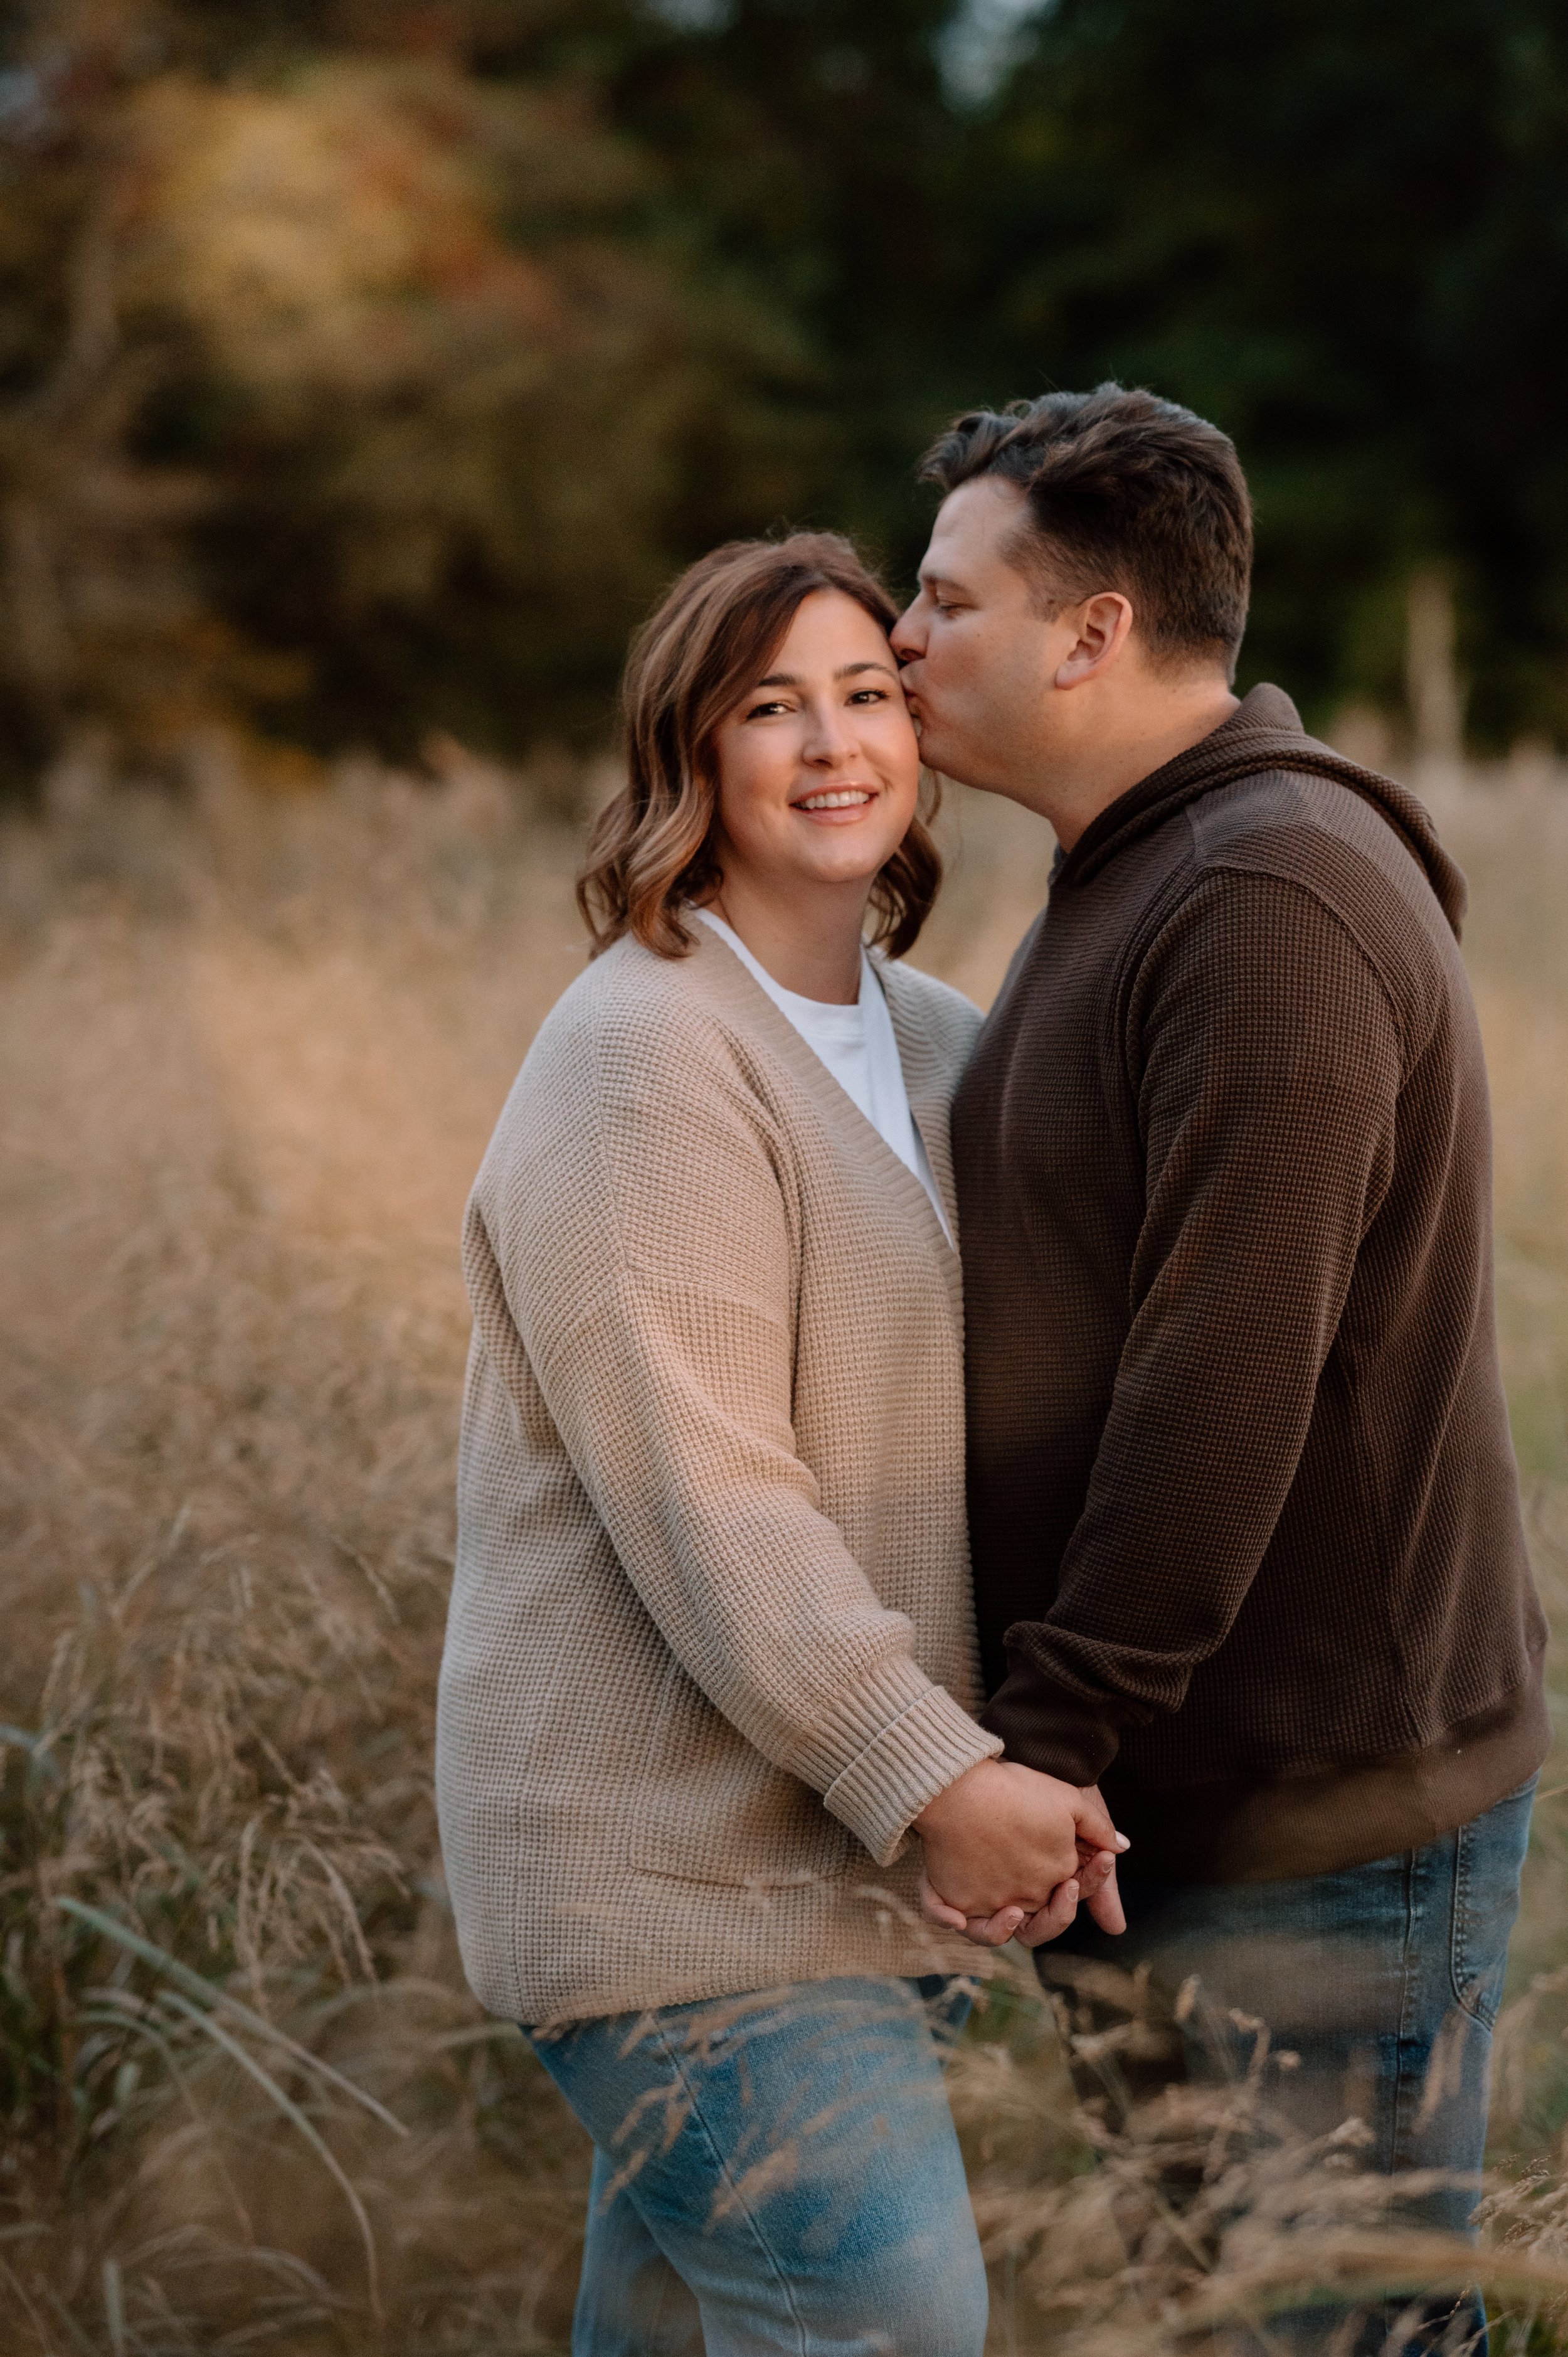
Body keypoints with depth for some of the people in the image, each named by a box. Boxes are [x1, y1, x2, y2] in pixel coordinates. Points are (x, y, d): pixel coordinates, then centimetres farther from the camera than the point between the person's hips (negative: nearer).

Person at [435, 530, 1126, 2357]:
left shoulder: (939, 1045, 13)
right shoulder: (646, 1057, -15)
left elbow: (1007, 1432, 17)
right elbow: (698, 1490, -21)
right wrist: (931, 1777, -23)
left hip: (853, 1845, 9)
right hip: (670, 1855, -8)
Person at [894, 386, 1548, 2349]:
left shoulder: (1270, 897, -18)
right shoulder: (1127, 885, 15)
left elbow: (1222, 1380, -23)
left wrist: (1044, 1745, -18)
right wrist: (1037, 1745, 13)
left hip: (1323, 1825, -10)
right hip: (1177, 1806, 10)